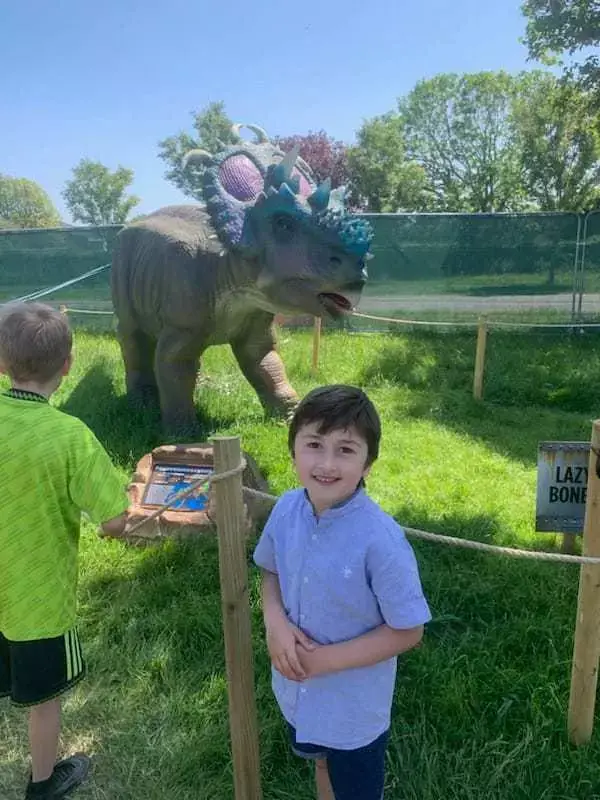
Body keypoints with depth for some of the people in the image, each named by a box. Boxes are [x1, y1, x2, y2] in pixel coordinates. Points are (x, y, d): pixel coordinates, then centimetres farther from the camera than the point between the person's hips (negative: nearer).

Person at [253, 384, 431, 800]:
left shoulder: (380, 539, -32)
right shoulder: (286, 509, -16)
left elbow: (408, 631, -21)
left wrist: (327, 659, -22)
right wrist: (275, 619, -16)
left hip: (355, 707, -4)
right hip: (299, 691, 5)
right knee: (322, 766, 33)